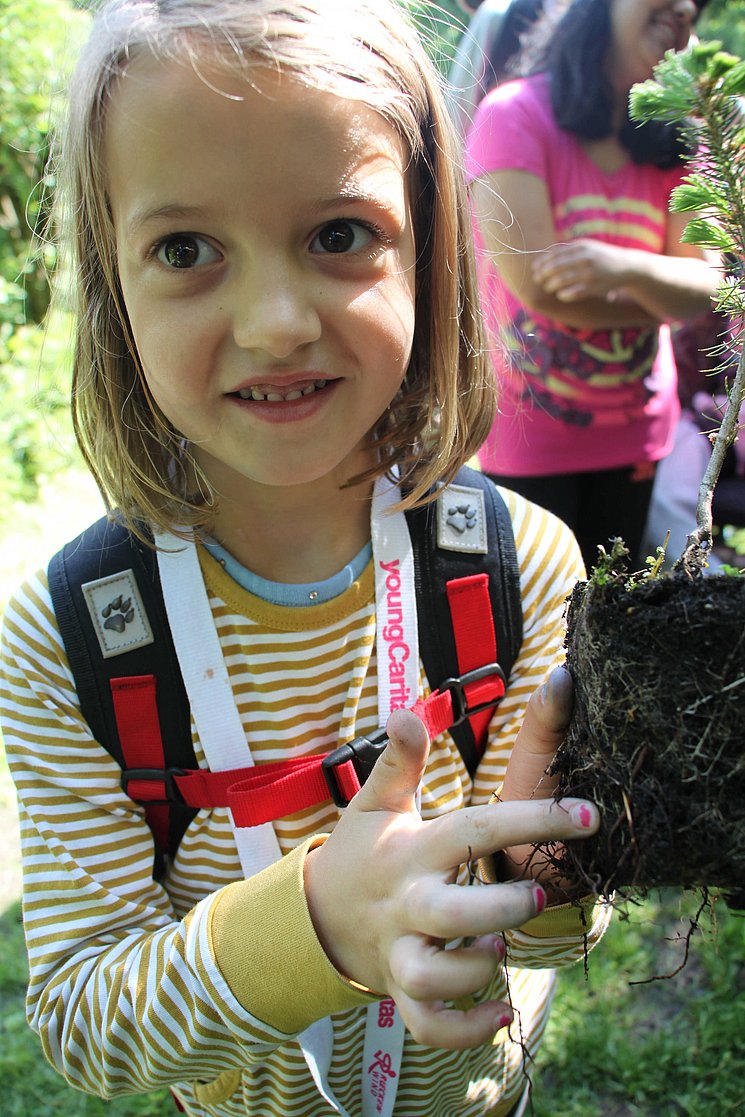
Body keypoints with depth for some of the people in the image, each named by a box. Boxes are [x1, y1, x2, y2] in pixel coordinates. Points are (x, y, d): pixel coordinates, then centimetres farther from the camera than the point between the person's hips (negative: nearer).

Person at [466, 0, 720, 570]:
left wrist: (626, 267, -29)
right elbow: (540, 288, -21)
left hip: (635, 431, 5)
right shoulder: (516, 112, -11)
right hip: (529, 432, -5)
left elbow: (708, 284, -8)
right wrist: (667, 294, -6)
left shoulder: (676, 141, 5)